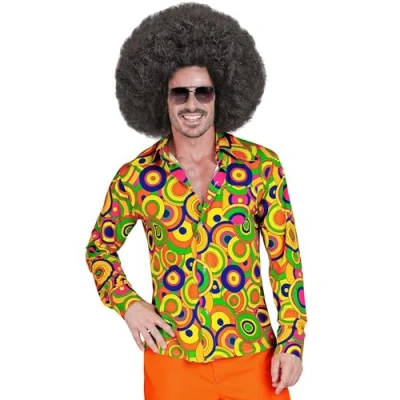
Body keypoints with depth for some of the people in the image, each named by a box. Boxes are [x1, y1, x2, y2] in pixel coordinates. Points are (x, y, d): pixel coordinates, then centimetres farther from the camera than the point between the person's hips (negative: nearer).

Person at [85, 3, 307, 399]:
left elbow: (286, 257, -1)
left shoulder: (261, 165, -4)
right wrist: (128, 303, -4)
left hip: (253, 357, 0)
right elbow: (100, 248, 11)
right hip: (172, 360, 0)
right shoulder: (134, 178, -4)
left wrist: (291, 343, -5)